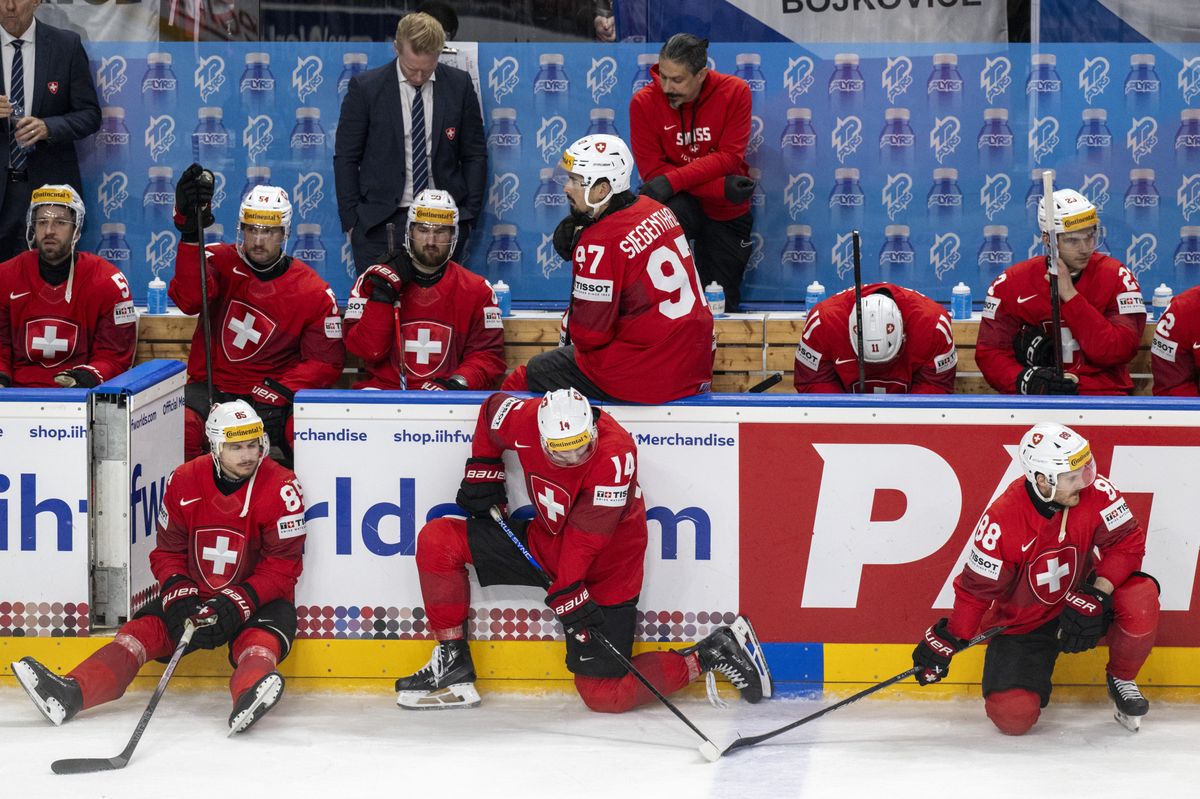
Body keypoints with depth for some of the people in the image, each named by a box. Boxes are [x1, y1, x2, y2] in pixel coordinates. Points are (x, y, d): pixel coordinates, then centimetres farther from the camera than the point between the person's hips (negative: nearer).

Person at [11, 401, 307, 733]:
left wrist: (236, 606, -27)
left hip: (258, 597, -4)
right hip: (196, 592, 4)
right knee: (145, 628, -17)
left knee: (260, 636, -35)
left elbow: (282, 567, -16)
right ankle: (70, 695, -34)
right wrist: (178, 593, -16)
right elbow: (167, 552, 4)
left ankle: (248, 698, -69)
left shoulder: (280, 488, -15)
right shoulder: (184, 482, -3)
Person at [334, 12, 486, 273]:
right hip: (380, 222, -1)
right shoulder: (365, 88, -2)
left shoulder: (459, 85, 3)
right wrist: (352, 220, -2)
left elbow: (474, 155, 9)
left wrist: (469, 213, 4)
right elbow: (346, 158, 2)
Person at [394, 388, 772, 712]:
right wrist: (482, 472, 3)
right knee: (437, 540, -5)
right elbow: (492, 410, 8)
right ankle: (453, 663, 3)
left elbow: (586, 534, -32)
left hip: (602, 575, -6)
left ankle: (711, 653, 7)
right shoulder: (526, 420, -17)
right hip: (544, 545, 6)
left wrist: (567, 591, -33)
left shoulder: (615, 452, -31)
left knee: (603, 695, -10)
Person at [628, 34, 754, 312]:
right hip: (682, 203, -1)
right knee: (672, 211, -38)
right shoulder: (644, 102, -16)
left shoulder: (735, 92, -15)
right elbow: (653, 171, -17)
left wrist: (673, 181, -33)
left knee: (722, 306, 5)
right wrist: (721, 187, -25)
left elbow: (729, 157, -20)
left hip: (727, 214, 2)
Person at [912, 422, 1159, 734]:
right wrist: (947, 640, -13)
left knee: (1140, 600, -29)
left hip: (1082, 596, 2)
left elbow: (1128, 541, -15)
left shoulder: (1095, 491, -19)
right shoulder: (1002, 520, -26)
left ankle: (1122, 679, 1)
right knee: (1013, 716, -20)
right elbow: (976, 587, -15)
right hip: (1022, 621, -2)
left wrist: (1097, 594, -28)